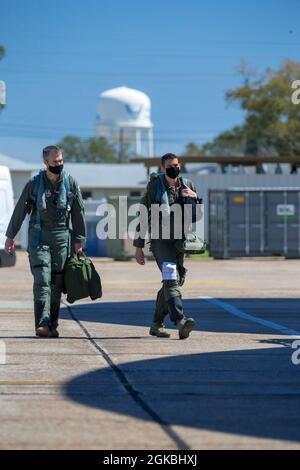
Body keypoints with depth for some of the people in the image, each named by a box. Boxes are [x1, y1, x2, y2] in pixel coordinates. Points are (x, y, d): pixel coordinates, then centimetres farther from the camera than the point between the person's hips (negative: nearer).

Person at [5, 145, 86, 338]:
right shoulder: (34, 184, 1)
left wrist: (79, 240, 6)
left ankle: (53, 325, 8)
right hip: (39, 237, -2)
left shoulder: (71, 183, 4)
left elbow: (78, 212, 9)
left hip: (62, 237, 2)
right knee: (42, 280, -13)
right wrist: (10, 236, 9)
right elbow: (20, 211, 7)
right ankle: (42, 324, -21)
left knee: (57, 283, 3)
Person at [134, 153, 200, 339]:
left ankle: (157, 324, 23)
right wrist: (139, 247, -2)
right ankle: (180, 321, -37)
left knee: (175, 280, 8)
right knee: (171, 278, -22)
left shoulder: (187, 185, 10)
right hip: (160, 239, -5)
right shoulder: (155, 186, -2)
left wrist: (195, 197, -5)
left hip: (179, 240, 5)